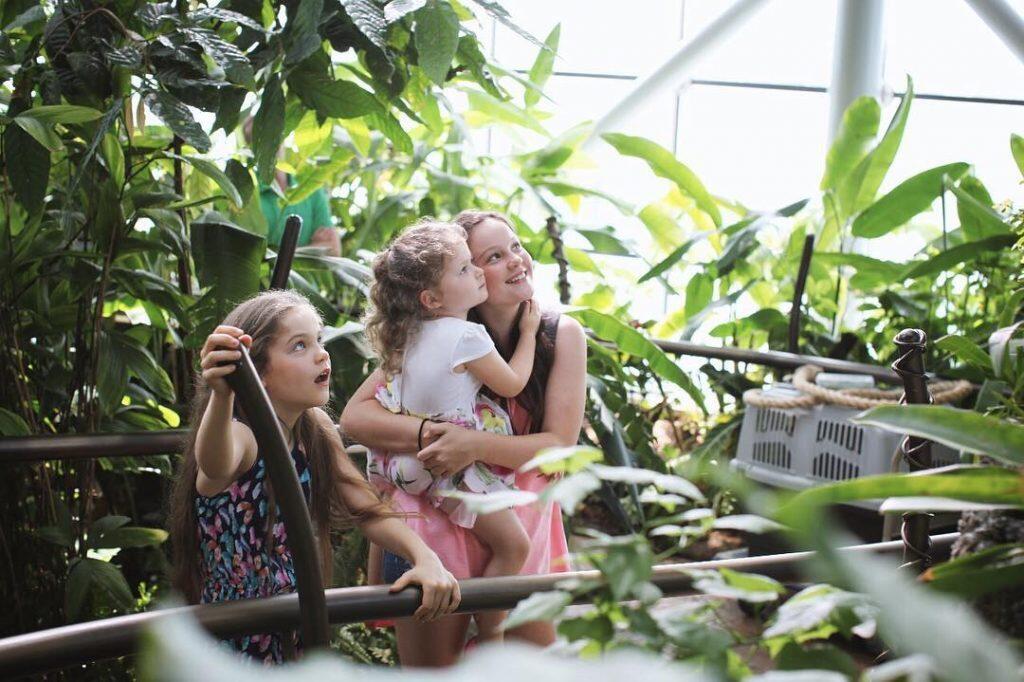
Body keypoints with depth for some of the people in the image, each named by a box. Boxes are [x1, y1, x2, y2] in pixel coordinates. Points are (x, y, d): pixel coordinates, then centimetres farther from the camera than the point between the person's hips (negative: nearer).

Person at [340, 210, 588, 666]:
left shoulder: (561, 335, -7)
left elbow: (560, 447, -13)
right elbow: (354, 416, -15)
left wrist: (476, 445, -27)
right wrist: (428, 433, -31)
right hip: (436, 522, -1)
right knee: (431, 668, 9)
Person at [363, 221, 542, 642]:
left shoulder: (411, 331, 2)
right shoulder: (467, 335, -21)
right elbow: (511, 384, -7)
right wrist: (528, 334, 6)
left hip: (400, 461, 9)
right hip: (450, 469, -9)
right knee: (513, 545, -2)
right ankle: (489, 637, 2)